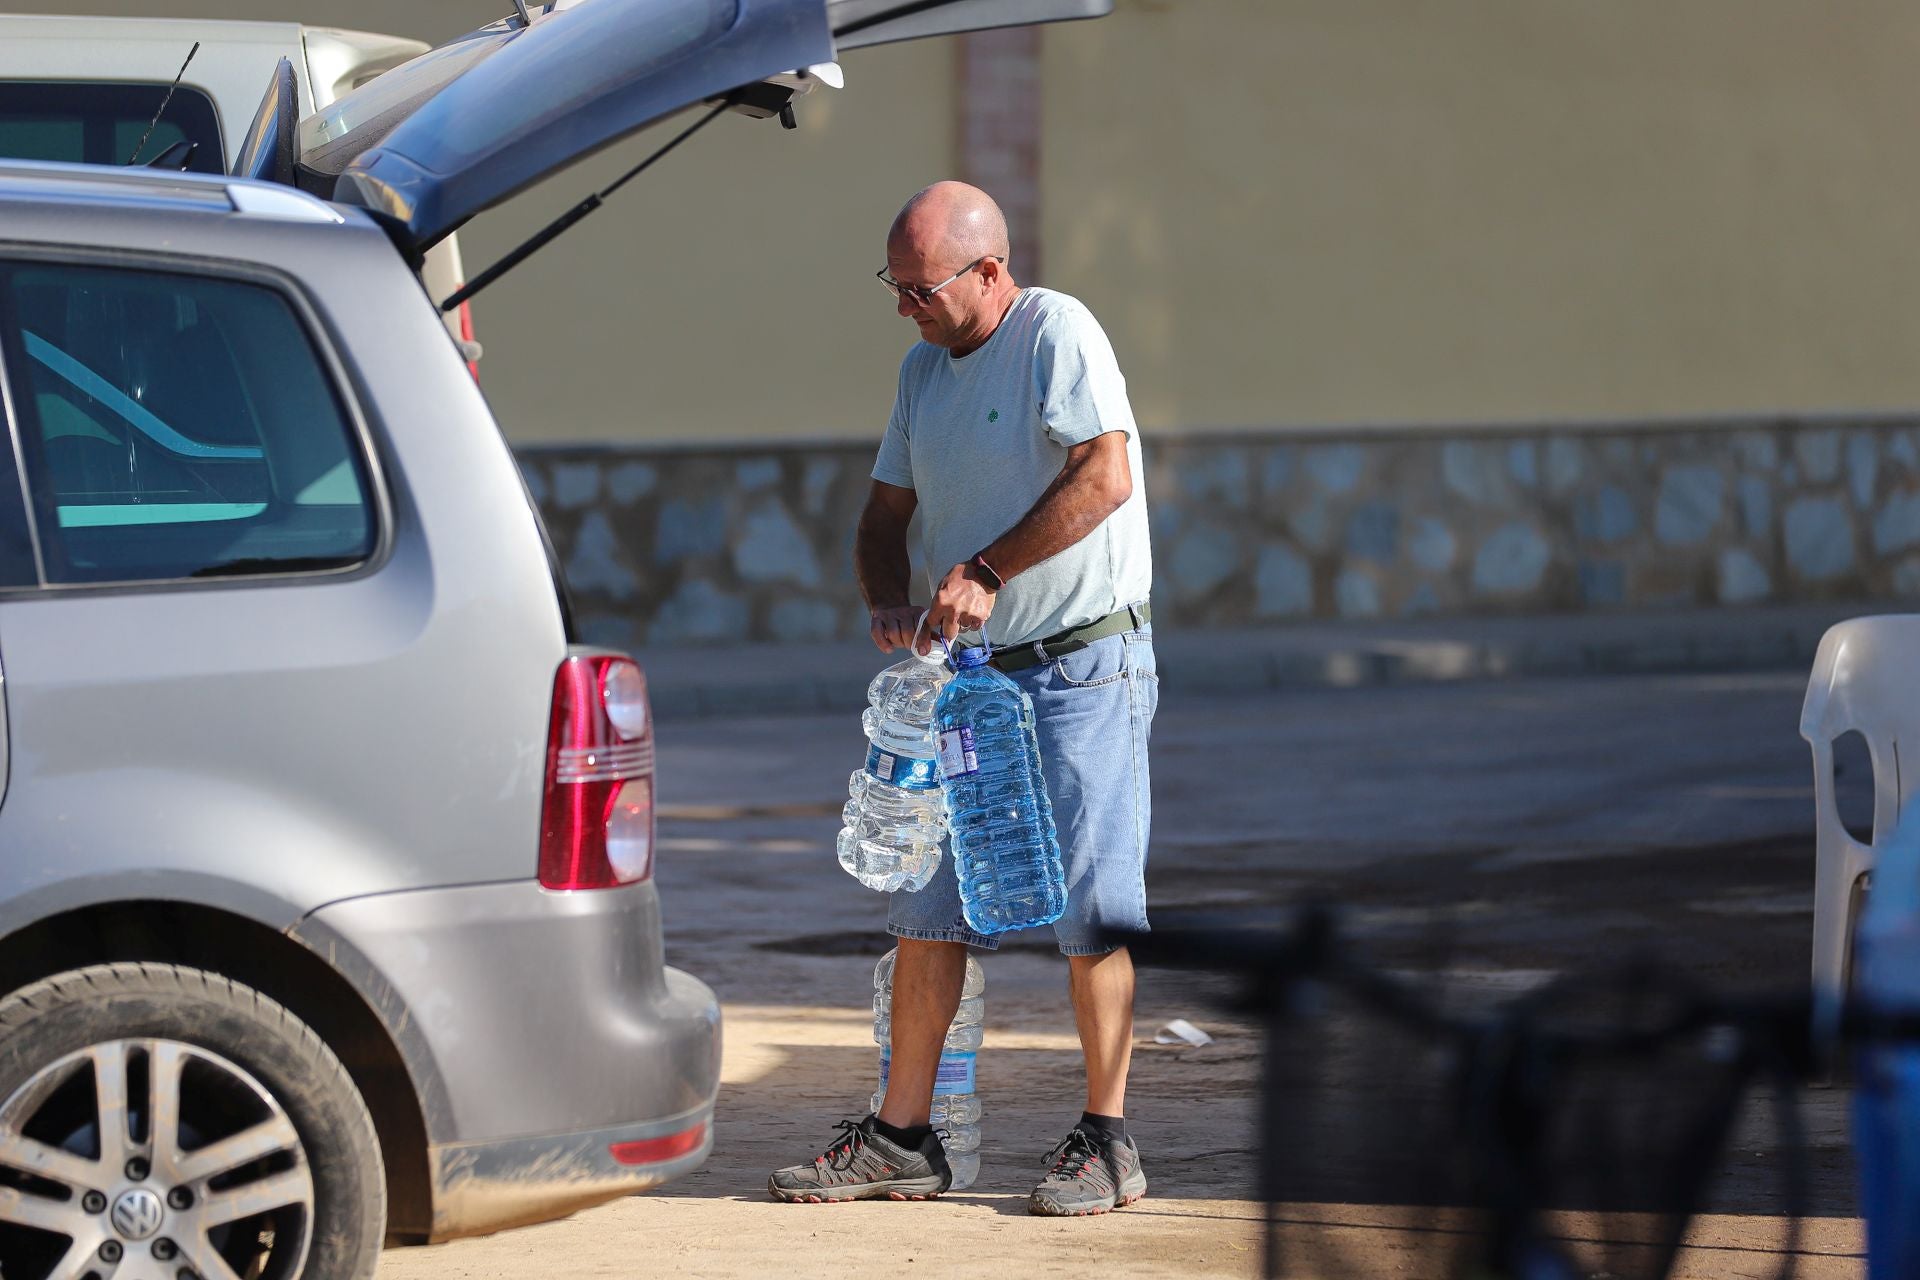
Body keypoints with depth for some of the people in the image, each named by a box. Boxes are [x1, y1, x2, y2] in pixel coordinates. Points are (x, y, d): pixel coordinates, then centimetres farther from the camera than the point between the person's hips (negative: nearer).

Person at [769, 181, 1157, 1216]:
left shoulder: (1057, 334, -11)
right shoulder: (924, 366, 13)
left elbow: (1104, 476, -23)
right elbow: (886, 513, 17)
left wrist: (988, 570, -24)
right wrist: (887, 602, -4)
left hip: (1081, 666, -8)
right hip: (967, 669, 8)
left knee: (1090, 911, -5)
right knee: (925, 903, 6)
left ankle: (1107, 1142, 2)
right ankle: (902, 1139, 11)